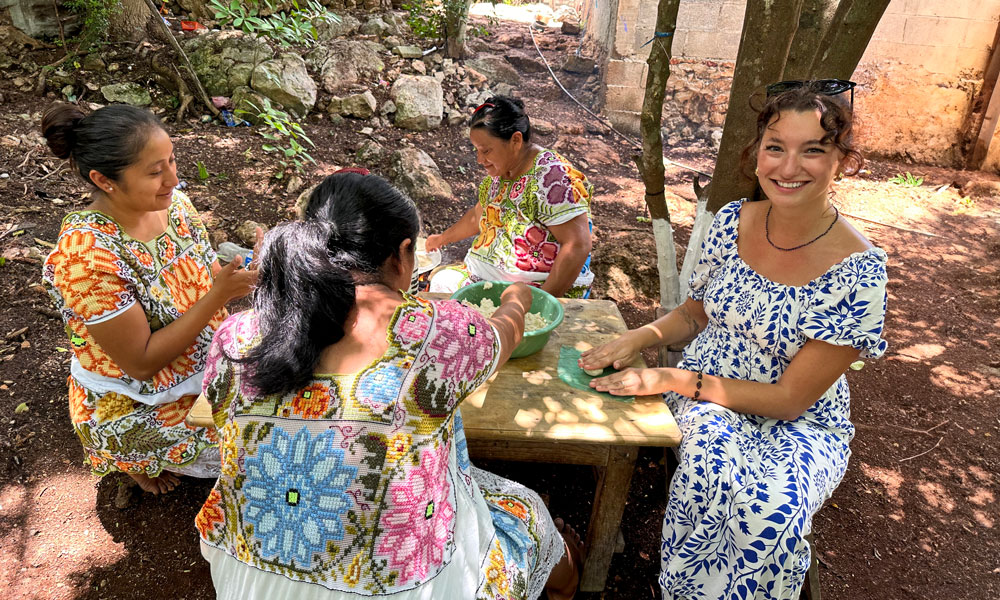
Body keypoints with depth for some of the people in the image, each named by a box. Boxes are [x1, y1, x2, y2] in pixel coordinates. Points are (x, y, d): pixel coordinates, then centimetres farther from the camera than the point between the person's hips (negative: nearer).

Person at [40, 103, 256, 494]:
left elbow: (208, 280, 2)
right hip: (133, 403, -6)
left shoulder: (172, 203, -10)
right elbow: (142, 362, -25)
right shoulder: (85, 257, -29)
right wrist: (217, 296, -31)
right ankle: (135, 459, 13)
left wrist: (246, 274, -18)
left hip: (206, 364, 7)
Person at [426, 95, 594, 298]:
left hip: (541, 289, -8)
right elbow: (478, 214, 25)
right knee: (440, 282, -8)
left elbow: (577, 246, -24)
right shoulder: (500, 169, 7)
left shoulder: (550, 177, -19)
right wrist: (442, 239, 37)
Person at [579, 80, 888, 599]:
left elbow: (789, 398, -16)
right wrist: (638, 338, -10)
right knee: (715, 461, -30)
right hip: (706, 393, 3)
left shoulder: (858, 271, -18)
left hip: (800, 421, -2)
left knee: (773, 507, -31)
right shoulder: (732, 221, -5)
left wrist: (674, 379, -21)